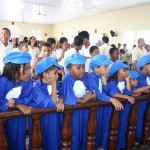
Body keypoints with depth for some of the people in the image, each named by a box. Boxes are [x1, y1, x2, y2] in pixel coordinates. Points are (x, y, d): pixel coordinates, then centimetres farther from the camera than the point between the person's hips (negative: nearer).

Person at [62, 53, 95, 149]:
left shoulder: (85, 77, 0)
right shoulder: (67, 79, -18)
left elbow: (90, 93, -1)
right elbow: (69, 98, -23)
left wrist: (90, 96, -23)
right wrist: (82, 100, -27)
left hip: (84, 108, 6)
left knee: (84, 132, 18)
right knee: (74, 133, 6)